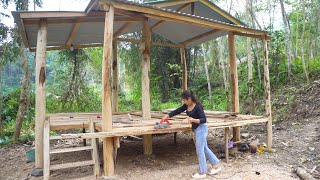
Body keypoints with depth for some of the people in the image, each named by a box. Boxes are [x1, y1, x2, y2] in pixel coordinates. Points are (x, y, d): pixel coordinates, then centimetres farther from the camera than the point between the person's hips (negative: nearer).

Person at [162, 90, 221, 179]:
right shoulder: (187, 106, 1)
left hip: (201, 129, -9)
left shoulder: (198, 107, -23)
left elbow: (204, 119, -23)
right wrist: (167, 116, 8)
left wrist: (193, 120, -38)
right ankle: (216, 165, 29)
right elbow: (178, 111, 11)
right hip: (196, 129, 9)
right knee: (204, 148, 16)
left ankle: (202, 172, 14)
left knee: (200, 150, 0)